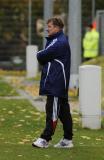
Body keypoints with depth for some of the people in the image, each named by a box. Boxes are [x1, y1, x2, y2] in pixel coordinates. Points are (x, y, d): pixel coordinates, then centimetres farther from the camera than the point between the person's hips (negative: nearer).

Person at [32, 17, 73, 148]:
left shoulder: (59, 43, -16)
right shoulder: (55, 40, 19)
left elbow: (41, 56, -16)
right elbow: (44, 57, 18)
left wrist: (39, 55, 3)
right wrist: (42, 57, -2)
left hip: (56, 84, -10)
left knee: (52, 111, -7)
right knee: (63, 111, 11)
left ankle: (45, 139, -6)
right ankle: (67, 139, 15)